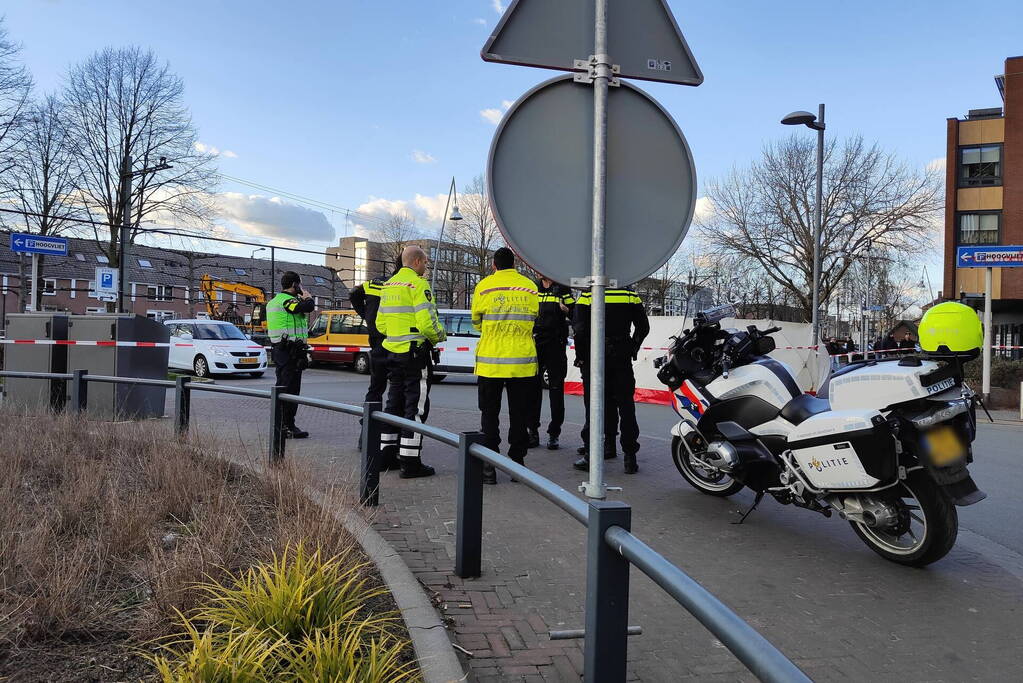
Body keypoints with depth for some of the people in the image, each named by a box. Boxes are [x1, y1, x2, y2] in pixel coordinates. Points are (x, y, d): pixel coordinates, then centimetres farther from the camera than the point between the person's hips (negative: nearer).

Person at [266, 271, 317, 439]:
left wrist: (301, 299, 15)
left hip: (278, 348, 10)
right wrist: (306, 297, -6)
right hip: (291, 351, -10)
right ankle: (288, 427, -7)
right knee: (290, 389, -8)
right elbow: (309, 307, -28)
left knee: (282, 387, 16)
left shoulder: (275, 301, 18)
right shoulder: (287, 300, -14)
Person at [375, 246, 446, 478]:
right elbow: (427, 323, -20)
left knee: (394, 403, 17)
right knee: (416, 406, -4)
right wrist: (440, 336, -2)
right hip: (415, 353, -8)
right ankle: (410, 461, -3)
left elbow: (381, 324, 16)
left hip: (392, 352, 8)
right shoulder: (418, 285, -12)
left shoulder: (387, 286, 14)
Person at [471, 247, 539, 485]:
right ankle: (517, 462, 13)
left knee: (489, 415, 7)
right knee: (519, 415, 10)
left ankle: (488, 466, 5)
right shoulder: (530, 287, 4)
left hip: (490, 361, -1)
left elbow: (476, 322, 8)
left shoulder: (484, 286, -2)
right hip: (523, 362, 2)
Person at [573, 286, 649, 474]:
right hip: (623, 359, 2)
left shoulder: (587, 294, -6)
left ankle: (591, 455, 3)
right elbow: (643, 327, 3)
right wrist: (632, 350, 14)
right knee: (626, 406, 6)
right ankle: (630, 457, 4)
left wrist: (581, 356, 0)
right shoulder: (630, 294, 2)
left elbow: (580, 329, -12)